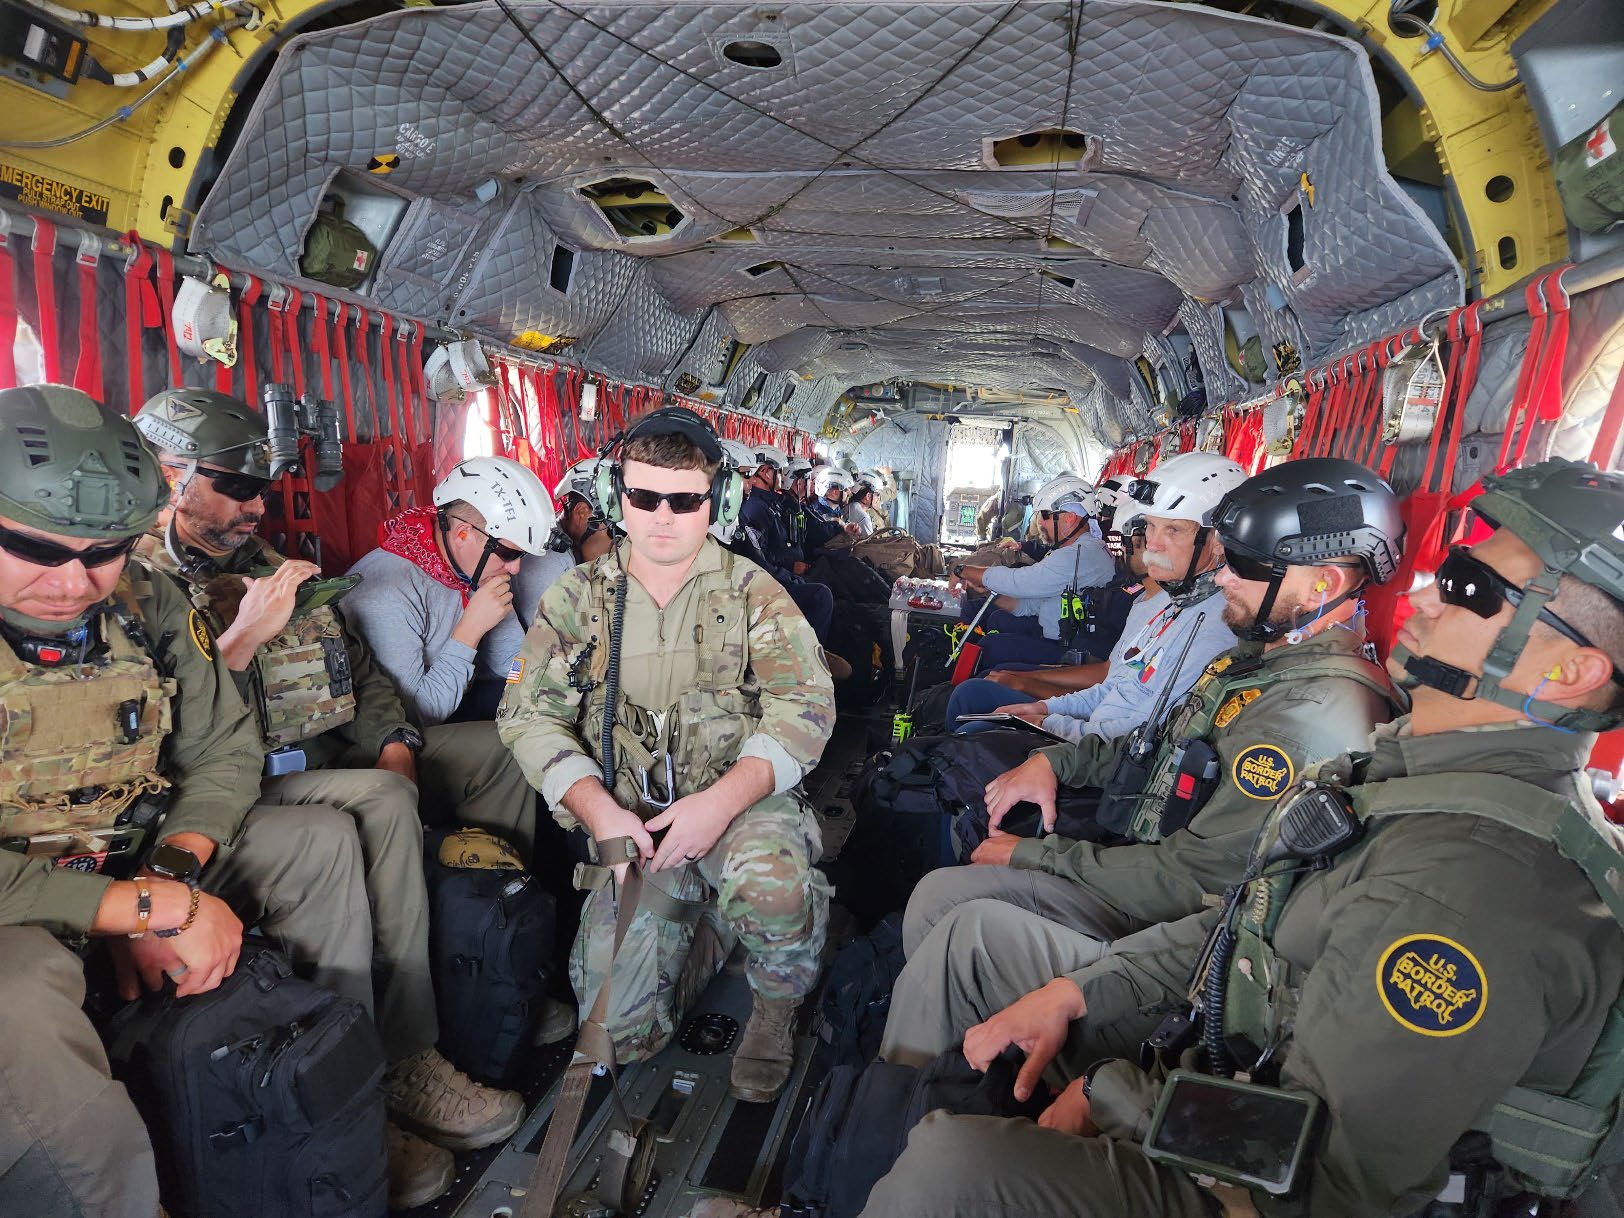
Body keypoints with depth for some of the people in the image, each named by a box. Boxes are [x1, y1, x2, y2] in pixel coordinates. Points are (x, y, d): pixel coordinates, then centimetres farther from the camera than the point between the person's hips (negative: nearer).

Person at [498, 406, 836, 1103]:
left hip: (743, 803, -2)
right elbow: (530, 715, 1)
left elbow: (806, 705, -9)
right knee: (622, 1034, -6)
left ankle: (775, 1008, -1)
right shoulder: (576, 600, 5)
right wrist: (600, 810, -15)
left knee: (771, 884, -36)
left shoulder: (753, 593, 0)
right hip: (632, 821, 2)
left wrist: (722, 800, -22)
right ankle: (706, 932, 26)